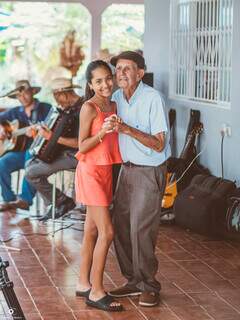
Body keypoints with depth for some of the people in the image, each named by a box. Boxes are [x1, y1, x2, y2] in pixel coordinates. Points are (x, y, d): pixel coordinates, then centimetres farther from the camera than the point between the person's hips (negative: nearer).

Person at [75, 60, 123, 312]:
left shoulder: (113, 106, 10)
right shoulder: (89, 108, -12)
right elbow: (82, 147, -14)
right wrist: (102, 133, -26)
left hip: (106, 171, 8)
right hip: (91, 172, -8)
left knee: (92, 231, 13)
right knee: (107, 232, -10)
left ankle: (83, 284, 22)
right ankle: (96, 292, -3)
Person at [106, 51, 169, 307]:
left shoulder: (152, 98, -17)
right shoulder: (116, 98, 5)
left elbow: (159, 144, -19)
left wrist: (127, 129, -27)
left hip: (149, 172, -7)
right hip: (127, 170, 7)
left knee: (140, 230, -7)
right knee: (120, 227, 7)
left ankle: (149, 286, 8)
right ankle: (134, 281, 21)